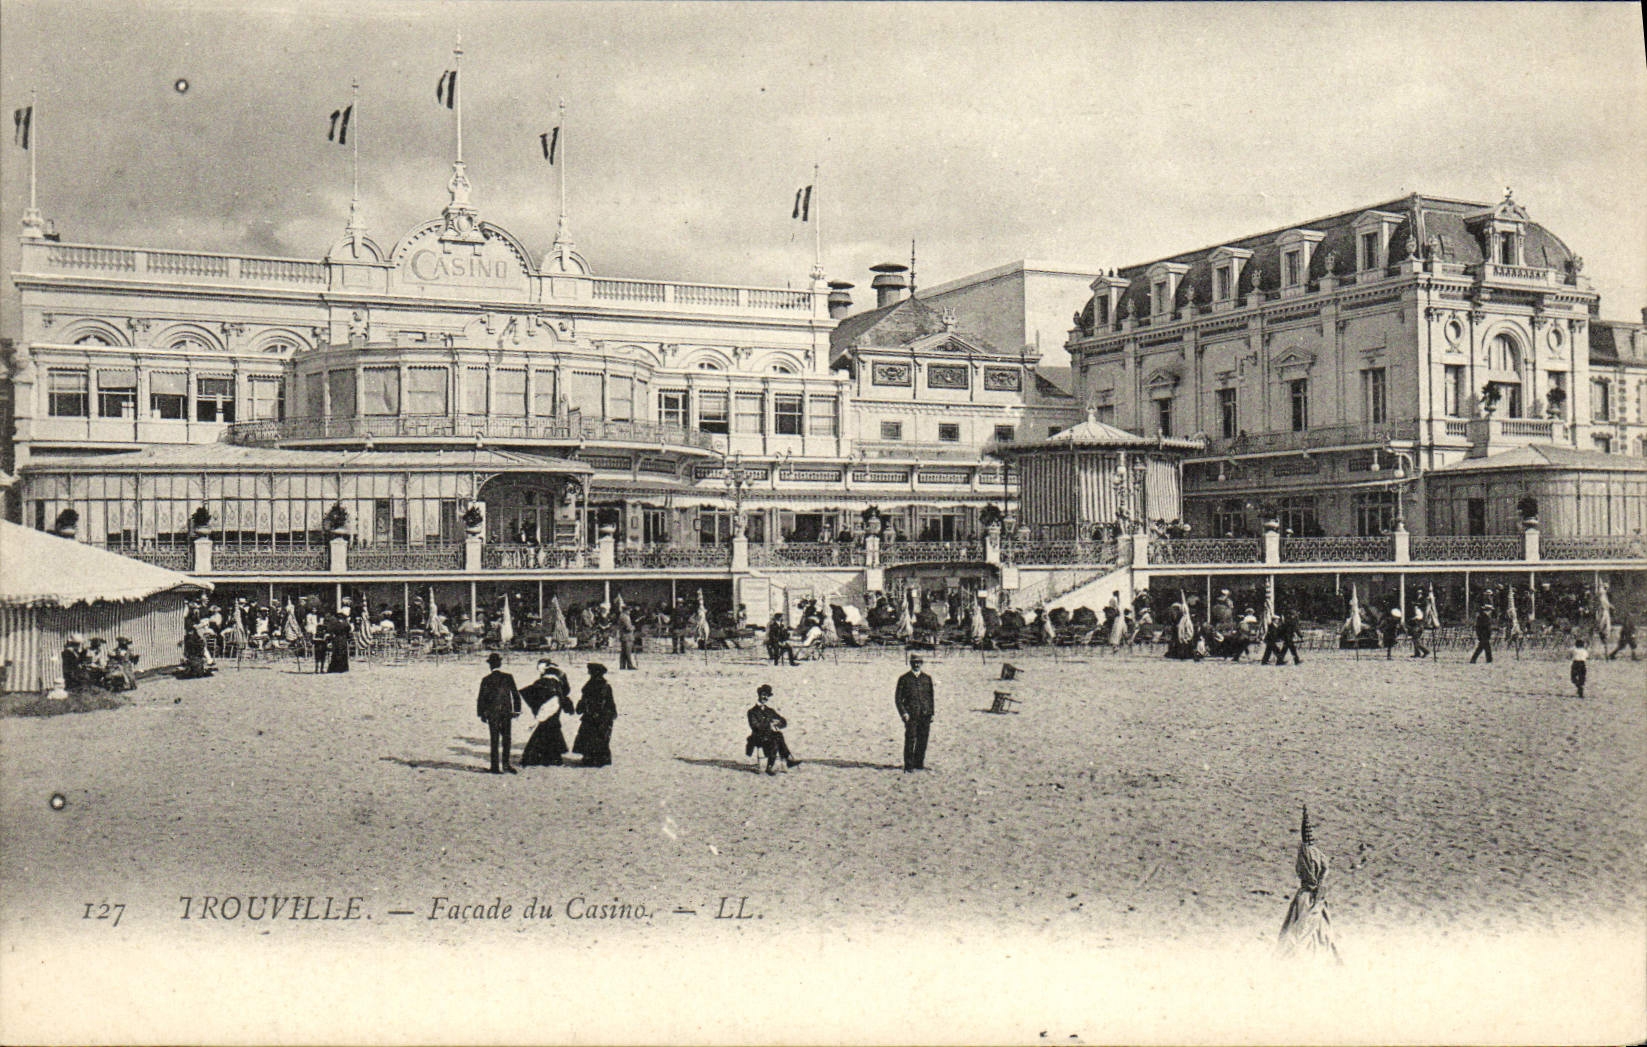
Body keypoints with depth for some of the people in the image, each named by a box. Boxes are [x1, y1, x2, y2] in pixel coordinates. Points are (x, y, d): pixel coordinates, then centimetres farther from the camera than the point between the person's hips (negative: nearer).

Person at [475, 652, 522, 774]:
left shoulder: (486, 680, -5)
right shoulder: (508, 677, -3)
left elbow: (481, 698, -4)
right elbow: (516, 695, 0)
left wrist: (482, 714, 5)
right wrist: (516, 711, 8)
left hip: (492, 713, -1)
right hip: (506, 712, 1)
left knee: (494, 740, 4)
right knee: (506, 739, 12)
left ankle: (495, 766, 3)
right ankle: (505, 764, 7)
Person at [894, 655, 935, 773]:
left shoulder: (927, 678, 13)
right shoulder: (904, 679, 4)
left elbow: (931, 697, 16)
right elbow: (898, 698, 3)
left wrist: (931, 715, 10)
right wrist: (903, 713, -9)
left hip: (925, 715, 3)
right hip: (911, 715, -3)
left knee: (923, 741, 3)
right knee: (910, 740, -7)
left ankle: (919, 763, 15)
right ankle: (908, 766, 0)